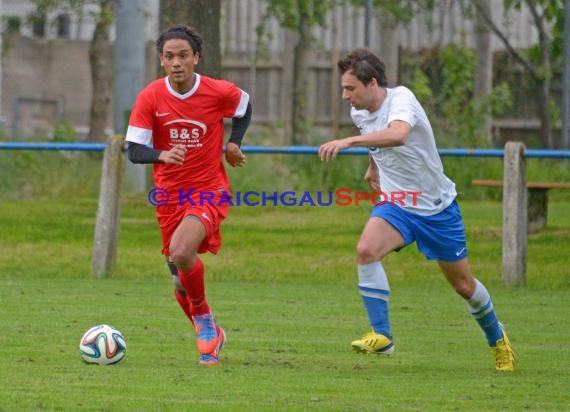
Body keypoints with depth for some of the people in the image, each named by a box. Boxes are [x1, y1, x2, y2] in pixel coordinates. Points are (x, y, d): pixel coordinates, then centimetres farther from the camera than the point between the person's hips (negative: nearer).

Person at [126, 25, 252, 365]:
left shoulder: (219, 92, -10)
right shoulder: (150, 98, -10)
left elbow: (245, 106, 14)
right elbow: (135, 151, -13)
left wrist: (234, 143, 0)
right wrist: (163, 155, -33)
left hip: (210, 190, -3)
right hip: (170, 193, 3)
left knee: (181, 253, -29)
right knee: (182, 278, 8)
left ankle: (204, 321, -6)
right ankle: (210, 335, 33)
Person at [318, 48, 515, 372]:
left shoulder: (401, 99, -23)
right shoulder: (360, 114, -2)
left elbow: (398, 135, -47)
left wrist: (348, 142, -55)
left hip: (437, 207, -5)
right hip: (395, 205, 5)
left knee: (464, 285, 8)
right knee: (366, 249, -27)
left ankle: (498, 338, 37)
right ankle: (381, 337, -23)